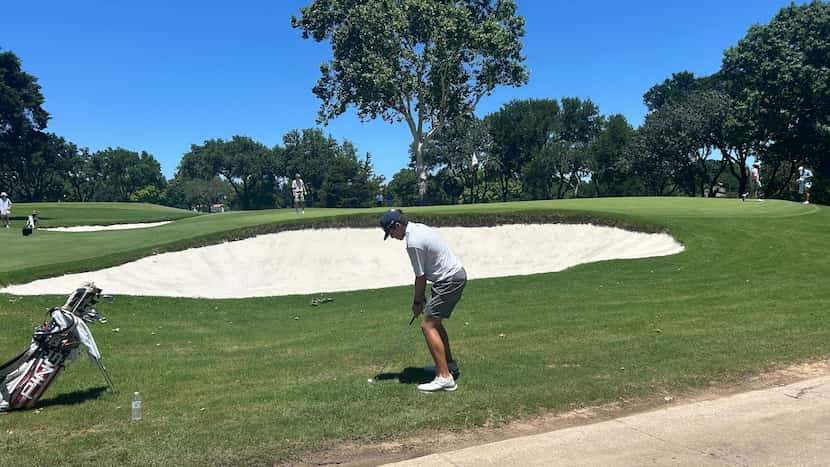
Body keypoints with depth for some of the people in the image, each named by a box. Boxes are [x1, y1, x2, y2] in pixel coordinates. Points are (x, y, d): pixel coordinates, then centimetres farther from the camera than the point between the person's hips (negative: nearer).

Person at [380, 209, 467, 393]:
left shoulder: (413, 242, -21)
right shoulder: (419, 228, 9)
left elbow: (420, 276, -12)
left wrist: (417, 302, 2)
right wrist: (422, 298, 15)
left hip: (450, 280, -10)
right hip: (456, 274, 10)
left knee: (428, 325, -11)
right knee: (435, 322, 22)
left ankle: (445, 378, -13)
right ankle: (449, 364, 34)